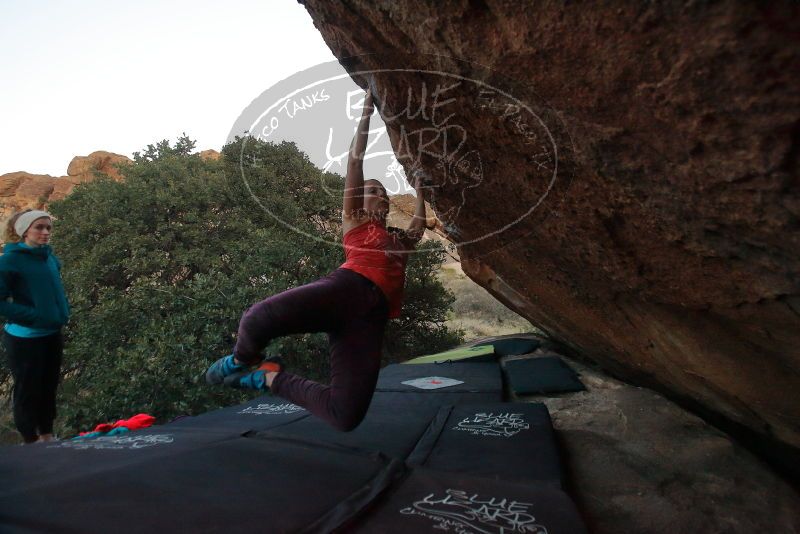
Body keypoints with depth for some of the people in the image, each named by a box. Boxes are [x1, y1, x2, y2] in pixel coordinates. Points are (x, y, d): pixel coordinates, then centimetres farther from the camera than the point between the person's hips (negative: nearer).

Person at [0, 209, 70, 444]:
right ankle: (31, 441, 20)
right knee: (28, 391, 6)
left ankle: (47, 436, 31)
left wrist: (63, 312, 5)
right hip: (25, 338, -6)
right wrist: (33, 316, -21)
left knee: (49, 388, 16)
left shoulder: (50, 257, 5)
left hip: (53, 334, 6)